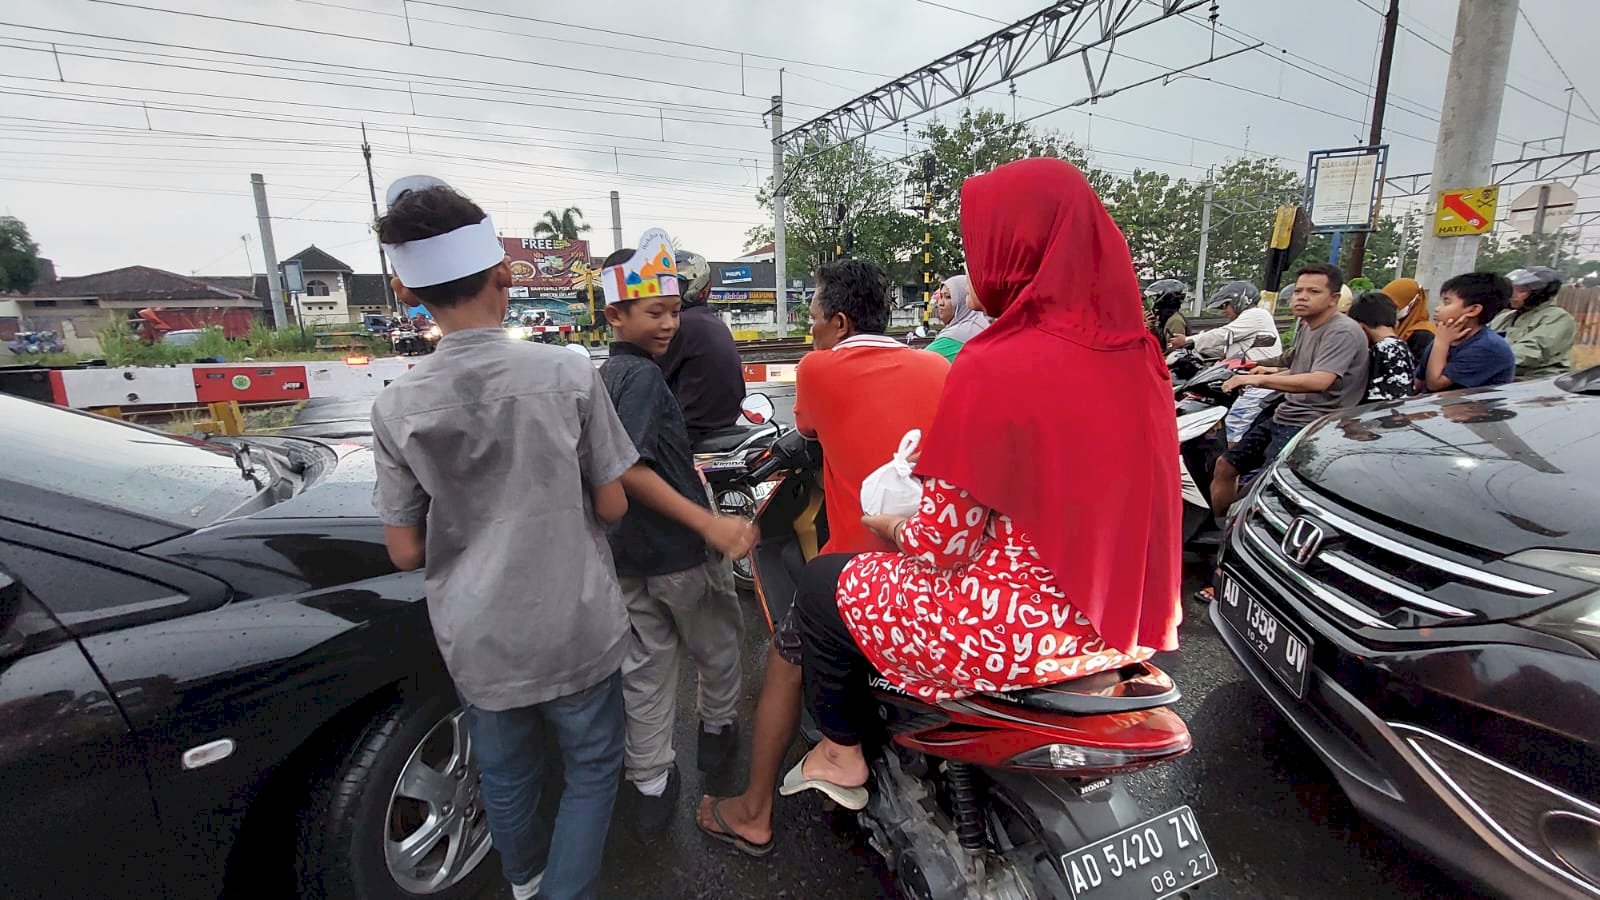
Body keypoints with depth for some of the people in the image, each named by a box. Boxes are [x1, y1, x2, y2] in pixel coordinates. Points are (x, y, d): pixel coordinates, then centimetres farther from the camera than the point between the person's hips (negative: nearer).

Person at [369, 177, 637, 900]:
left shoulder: (397, 407, -9)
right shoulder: (567, 376, -16)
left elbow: (406, 551, -3)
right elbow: (612, 506, -9)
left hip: (476, 641, 4)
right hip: (574, 629, -3)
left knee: (506, 775, 26)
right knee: (592, 769, 19)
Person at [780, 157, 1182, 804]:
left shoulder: (995, 367, -21)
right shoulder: (1137, 352, 1)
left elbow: (943, 543, -17)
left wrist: (892, 526, 4)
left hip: (1028, 630, -8)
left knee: (824, 582, 12)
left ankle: (841, 750, 32)